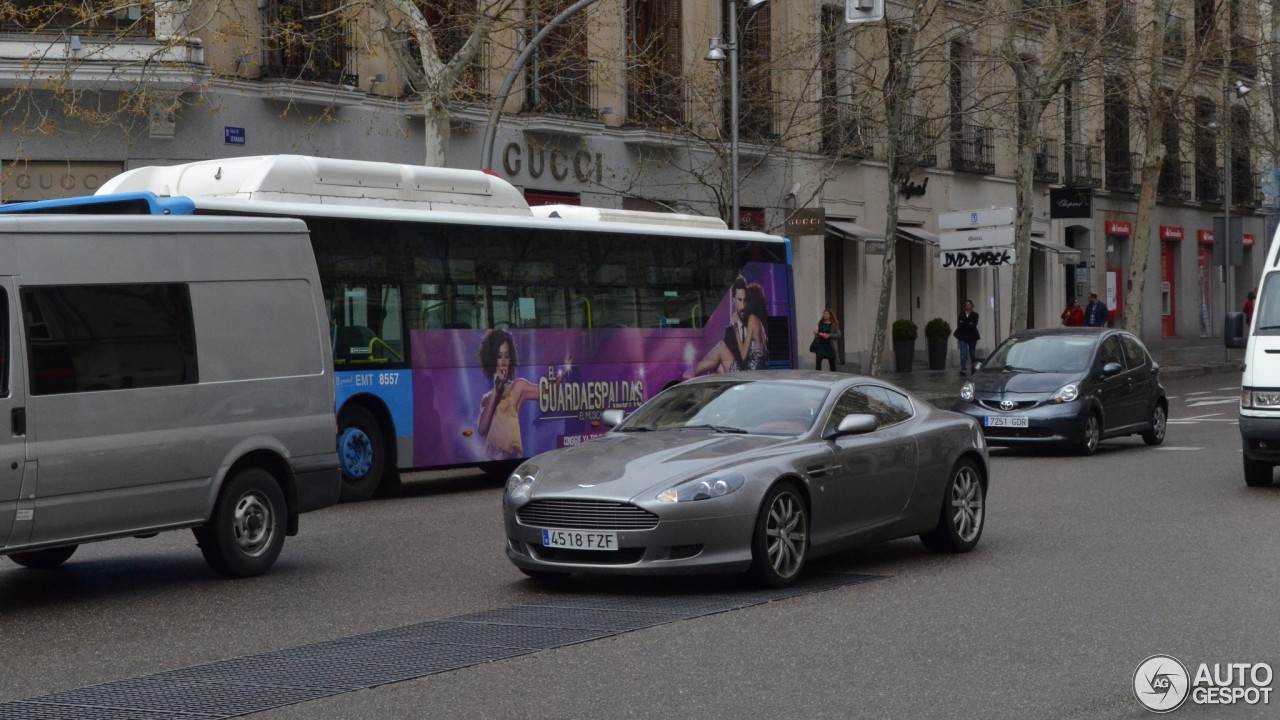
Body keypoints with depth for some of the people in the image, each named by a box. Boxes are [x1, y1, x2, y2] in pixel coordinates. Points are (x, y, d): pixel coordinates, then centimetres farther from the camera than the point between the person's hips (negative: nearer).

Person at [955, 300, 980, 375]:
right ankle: (963, 369, -11)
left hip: (972, 336, 0)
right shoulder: (961, 314, 6)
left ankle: (973, 369, 19)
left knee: (972, 353, 8)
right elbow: (959, 324, -6)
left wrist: (964, 324, -11)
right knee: (963, 353, -9)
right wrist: (969, 325, -14)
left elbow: (974, 325, -10)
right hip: (963, 336, 0)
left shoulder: (975, 315, 3)